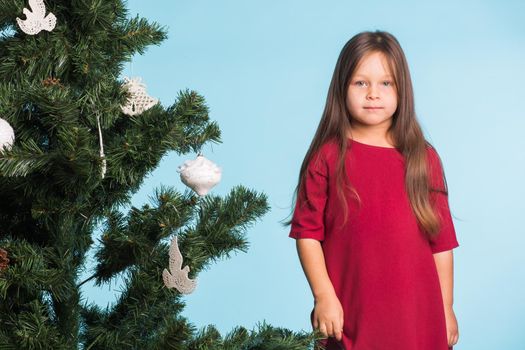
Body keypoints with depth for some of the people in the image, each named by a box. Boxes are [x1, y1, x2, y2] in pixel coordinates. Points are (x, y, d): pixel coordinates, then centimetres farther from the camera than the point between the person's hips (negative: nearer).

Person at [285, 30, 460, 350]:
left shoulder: (424, 158, 2)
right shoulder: (327, 157, -3)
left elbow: (441, 241, 5)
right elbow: (307, 232, -4)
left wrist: (446, 309, 6)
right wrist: (323, 296, -9)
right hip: (348, 316, -1)